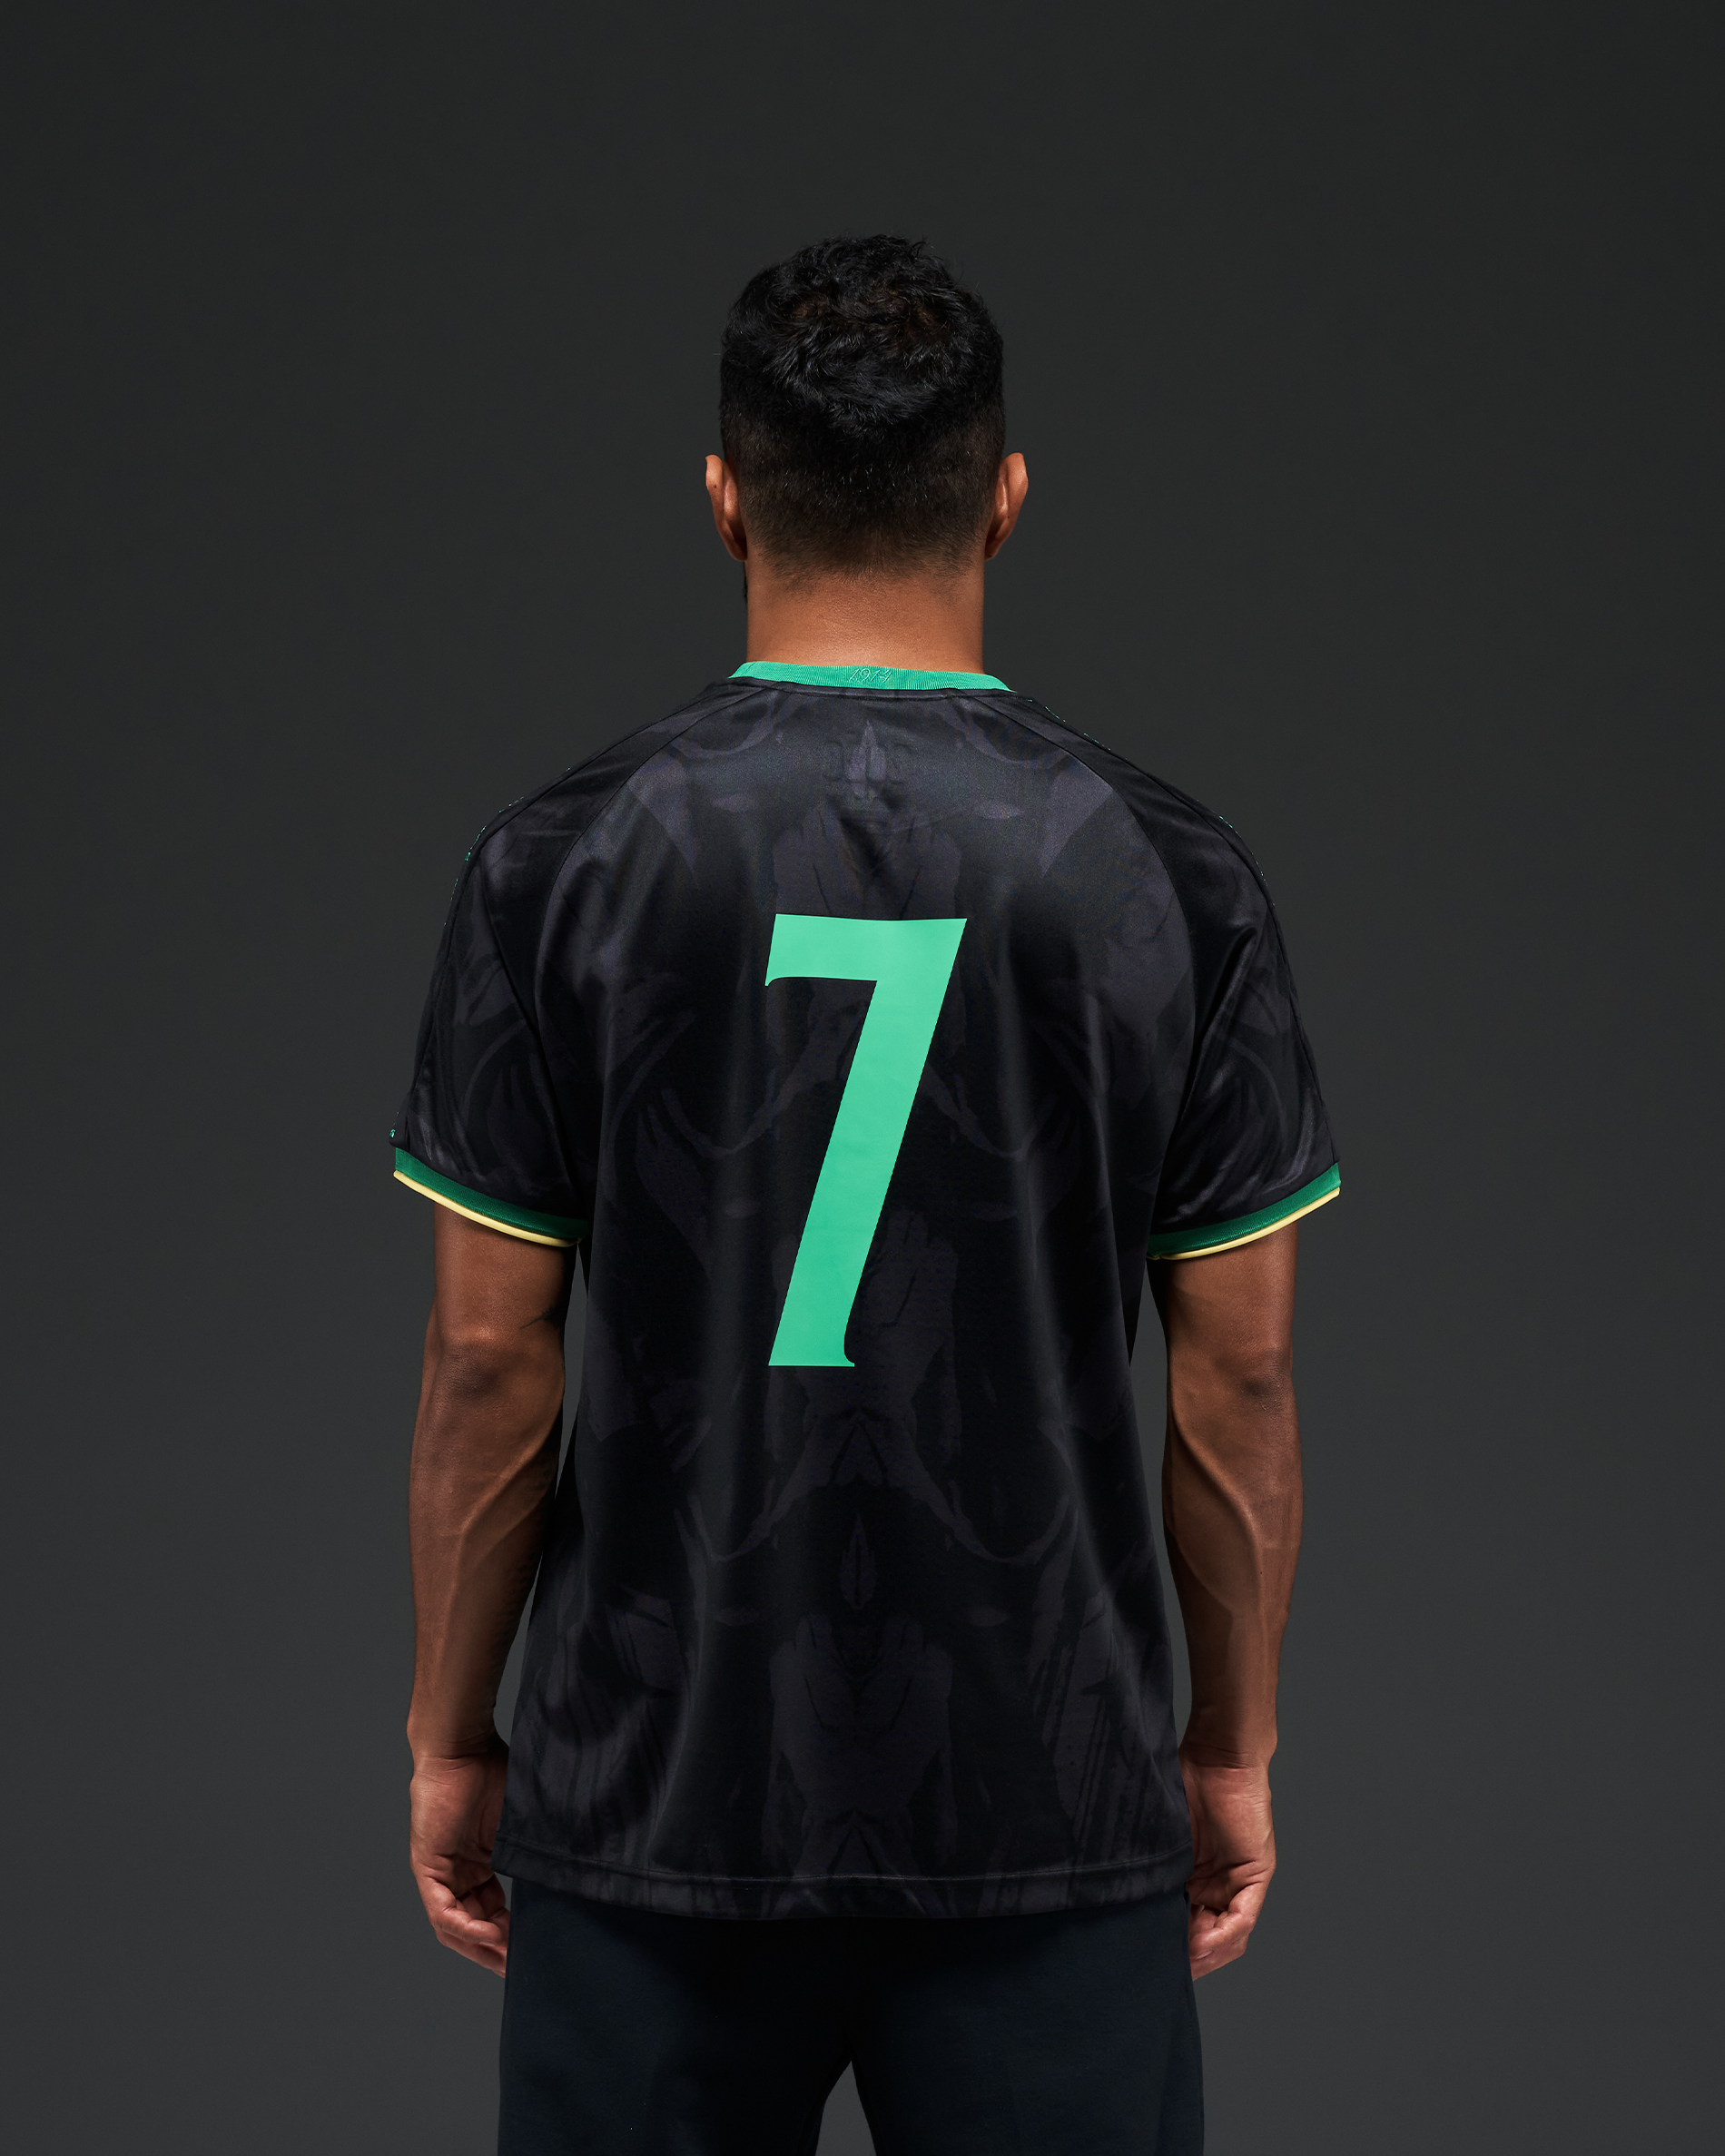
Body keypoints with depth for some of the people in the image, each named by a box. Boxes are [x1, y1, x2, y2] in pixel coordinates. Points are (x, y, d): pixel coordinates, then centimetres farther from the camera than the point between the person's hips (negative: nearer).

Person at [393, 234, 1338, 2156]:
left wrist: (450, 1735, 8)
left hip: (662, 1800, 0)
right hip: (1039, 1806, 0)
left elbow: (490, 1356, -4)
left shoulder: (566, 864, -7)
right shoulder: (1163, 876, -5)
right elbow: (1237, 1373, -1)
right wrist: (1232, 1745, 11)